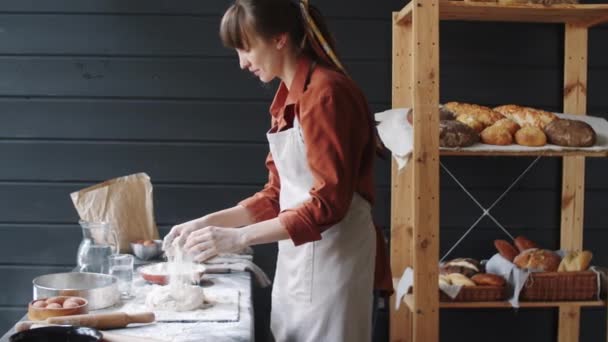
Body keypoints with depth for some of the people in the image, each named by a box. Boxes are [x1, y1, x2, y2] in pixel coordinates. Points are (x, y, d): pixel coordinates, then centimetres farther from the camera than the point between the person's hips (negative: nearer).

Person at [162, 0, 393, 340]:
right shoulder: (290, 97, 11)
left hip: (331, 254, -8)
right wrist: (209, 222, 5)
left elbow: (328, 203, -21)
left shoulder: (326, 92, -16)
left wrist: (239, 237, -22)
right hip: (297, 256, 8)